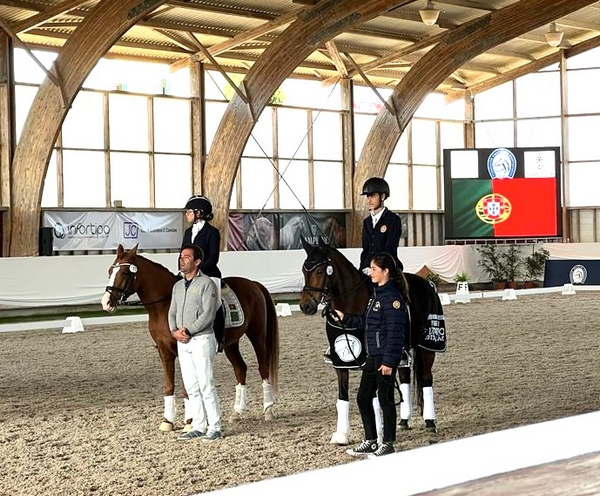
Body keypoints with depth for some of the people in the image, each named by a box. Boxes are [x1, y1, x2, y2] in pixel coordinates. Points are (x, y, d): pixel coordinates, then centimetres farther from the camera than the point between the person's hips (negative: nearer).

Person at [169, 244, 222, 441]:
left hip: (201, 339, -7)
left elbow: (208, 314, -16)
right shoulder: (178, 286, 15)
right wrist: (174, 331, -5)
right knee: (191, 387, 9)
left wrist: (188, 331, -19)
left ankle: (214, 427, 0)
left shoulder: (206, 283, -8)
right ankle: (199, 426, 15)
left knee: (206, 385, -6)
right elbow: (172, 312, 14)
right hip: (182, 343, 7)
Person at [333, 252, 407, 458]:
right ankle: (370, 441, 25)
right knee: (363, 398, 14)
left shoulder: (392, 297, -17)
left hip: (385, 356, -10)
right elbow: (365, 321, 21)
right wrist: (345, 317, 9)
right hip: (373, 356, 10)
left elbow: (394, 332, -20)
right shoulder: (377, 294, 13)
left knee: (385, 399, 0)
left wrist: (388, 361, -22)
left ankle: (388, 444, 12)